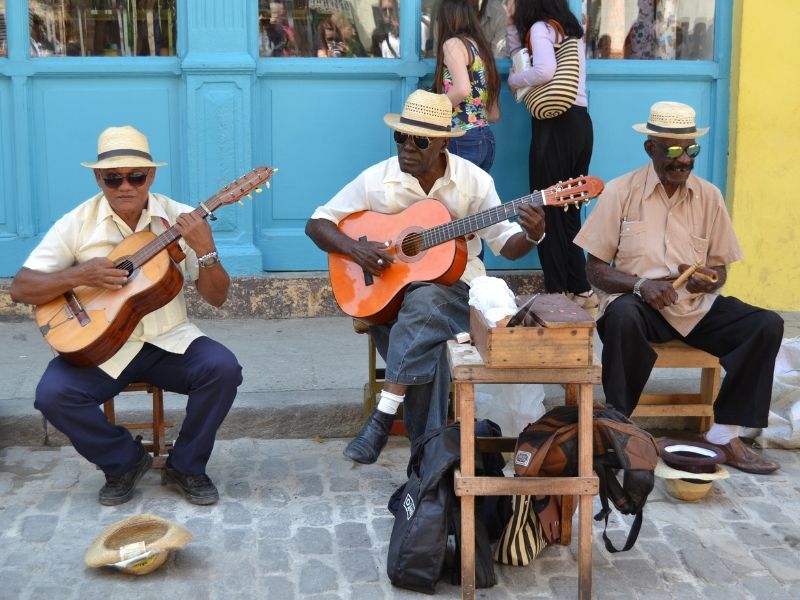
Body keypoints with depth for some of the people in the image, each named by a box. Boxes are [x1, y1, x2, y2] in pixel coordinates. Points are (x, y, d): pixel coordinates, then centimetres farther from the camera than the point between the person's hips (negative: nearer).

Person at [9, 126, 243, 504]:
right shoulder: (77, 223, -3)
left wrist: (205, 251, -22)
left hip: (168, 341, 0)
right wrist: (79, 276, -20)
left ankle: (186, 466, -1)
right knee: (53, 394, -26)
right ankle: (125, 461, 3)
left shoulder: (181, 220, -2)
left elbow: (216, 298, -3)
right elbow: (20, 289, -5)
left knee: (223, 369, -26)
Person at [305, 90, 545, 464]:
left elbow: (506, 245, 1)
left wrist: (531, 236, -21)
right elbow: (317, 224, 2)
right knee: (424, 343, -31)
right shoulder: (377, 180, -3)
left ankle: (383, 417, -33)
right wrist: (354, 248, -17)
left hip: (453, 285, -1)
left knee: (422, 303, -36)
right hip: (389, 290, 1)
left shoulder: (473, 181, -3)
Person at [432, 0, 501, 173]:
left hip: (463, 141, -8)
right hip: (486, 139, 8)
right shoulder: (481, 47, 19)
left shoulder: (453, 44, -4)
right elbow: (494, 115, 18)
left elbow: (462, 89, -23)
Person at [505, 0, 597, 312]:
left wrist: (512, 80, -6)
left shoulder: (541, 27, -5)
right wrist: (512, 26, 15)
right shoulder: (571, 29, 19)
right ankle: (581, 290, 15)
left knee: (549, 213, -1)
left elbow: (544, 71, -22)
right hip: (580, 123, 8)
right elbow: (524, 59, 20)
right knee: (569, 211, 12)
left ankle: (557, 294, 3)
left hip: (555, 126, -8)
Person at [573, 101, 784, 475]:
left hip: (698, 306, 4)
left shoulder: (709, 196, 6)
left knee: (768, 326, -19)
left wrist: (708, 280, -12)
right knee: (622, 317, -38)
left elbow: (719, 269, 13)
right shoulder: (620, 192, -3)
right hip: (640, 303, -3)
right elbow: (596, 270, -2)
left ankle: (724, 433, -14)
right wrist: (640, 284, -21)